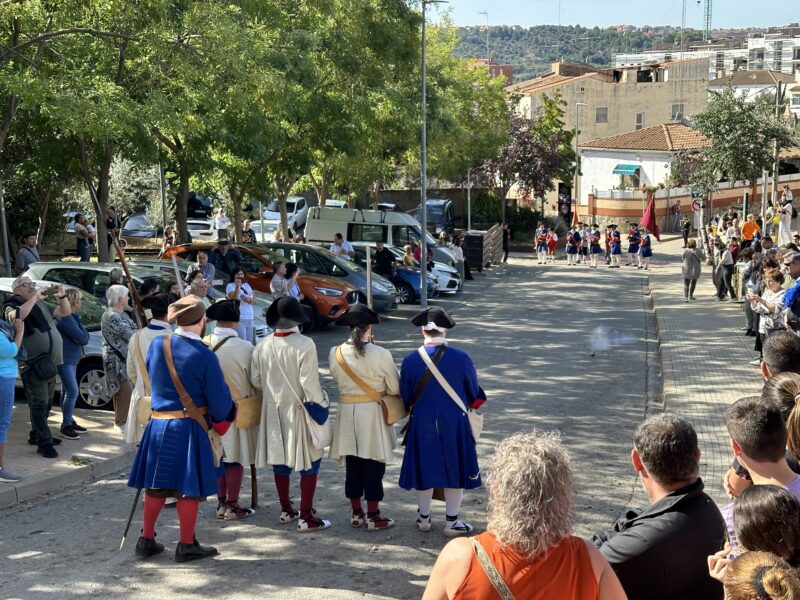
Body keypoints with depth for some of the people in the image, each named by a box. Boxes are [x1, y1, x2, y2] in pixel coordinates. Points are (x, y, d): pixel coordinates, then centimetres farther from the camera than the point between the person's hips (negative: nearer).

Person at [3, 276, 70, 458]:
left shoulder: (42, 304, 17)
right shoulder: (12, 305, -5)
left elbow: (65, 312, 17)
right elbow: (16, 316, -29)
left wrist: (62, 296, -1)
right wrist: (34, 298, -23)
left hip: (49, 362, 8)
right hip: (33, 364, -8)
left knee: (46, 403, 16)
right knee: (39, 404, -8)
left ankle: (37, 435, 29)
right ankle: (44, 443, -7)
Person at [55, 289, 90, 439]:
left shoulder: (71, 316, 12)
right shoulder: (66, 318, -21)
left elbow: (83, 337, 13)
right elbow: (83, 338, -20)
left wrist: (83, 335, -8)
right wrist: (80, 324, -3)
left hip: (72, 359, 10)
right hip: (65, 359, -10)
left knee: (67, 391, 16)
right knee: (72, 392, -11)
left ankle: (69, 421, 25)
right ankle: (66, 426, -5)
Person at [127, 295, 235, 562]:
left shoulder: (157, 346, -1)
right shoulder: (204, 355, -15)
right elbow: (220, 399, -10)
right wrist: (219, 420, 10)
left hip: (157, 425, 5)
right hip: (189, 428, -5)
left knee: (156, 485, 14)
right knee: (189, 487, 5)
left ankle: (147, 540, 22)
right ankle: (186, 545, 12)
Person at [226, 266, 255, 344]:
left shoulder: (247, 285, 17)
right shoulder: (230, 286, -2)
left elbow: (254, 301, 16)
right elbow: (233, 300, -17)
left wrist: (249, 300, -6)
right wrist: (237, 287, -25)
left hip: (250, 319, 7)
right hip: (239, 319, -7)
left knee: (250, 343, 5)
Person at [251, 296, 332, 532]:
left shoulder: (263, 345, -4)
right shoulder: (304, 345, -20)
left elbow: (255, 379, 4)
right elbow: (309, 382, -20)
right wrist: (320, 405, -7)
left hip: (273, 410, 5)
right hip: (299, 410, -5)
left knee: (280, 461, 17)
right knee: (310, 462, 4)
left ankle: (286, 510, 28)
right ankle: (306, 517, 3)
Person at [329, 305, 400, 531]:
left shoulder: (336, 354, -6)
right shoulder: (380, 355, -15)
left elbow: (337, 378, 6)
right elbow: (395, 388, -7)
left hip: (347, 413, 3)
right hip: (373, 413, -3)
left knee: (352, 465, 12)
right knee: (373, 466, 5)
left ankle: (356, 513, 21)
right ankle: (373, 516, 10)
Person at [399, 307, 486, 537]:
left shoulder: (410, 361, -10)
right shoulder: (460, 358, -14)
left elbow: (405, 398, 2)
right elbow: (474, 394, -1)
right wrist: (465, 405, 21)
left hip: (422, 424, 2)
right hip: (454, 423, -2)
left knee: (424, 468, 14)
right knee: (455, 469, 10)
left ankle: (424, 518, 26)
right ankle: (452, 522, 16)